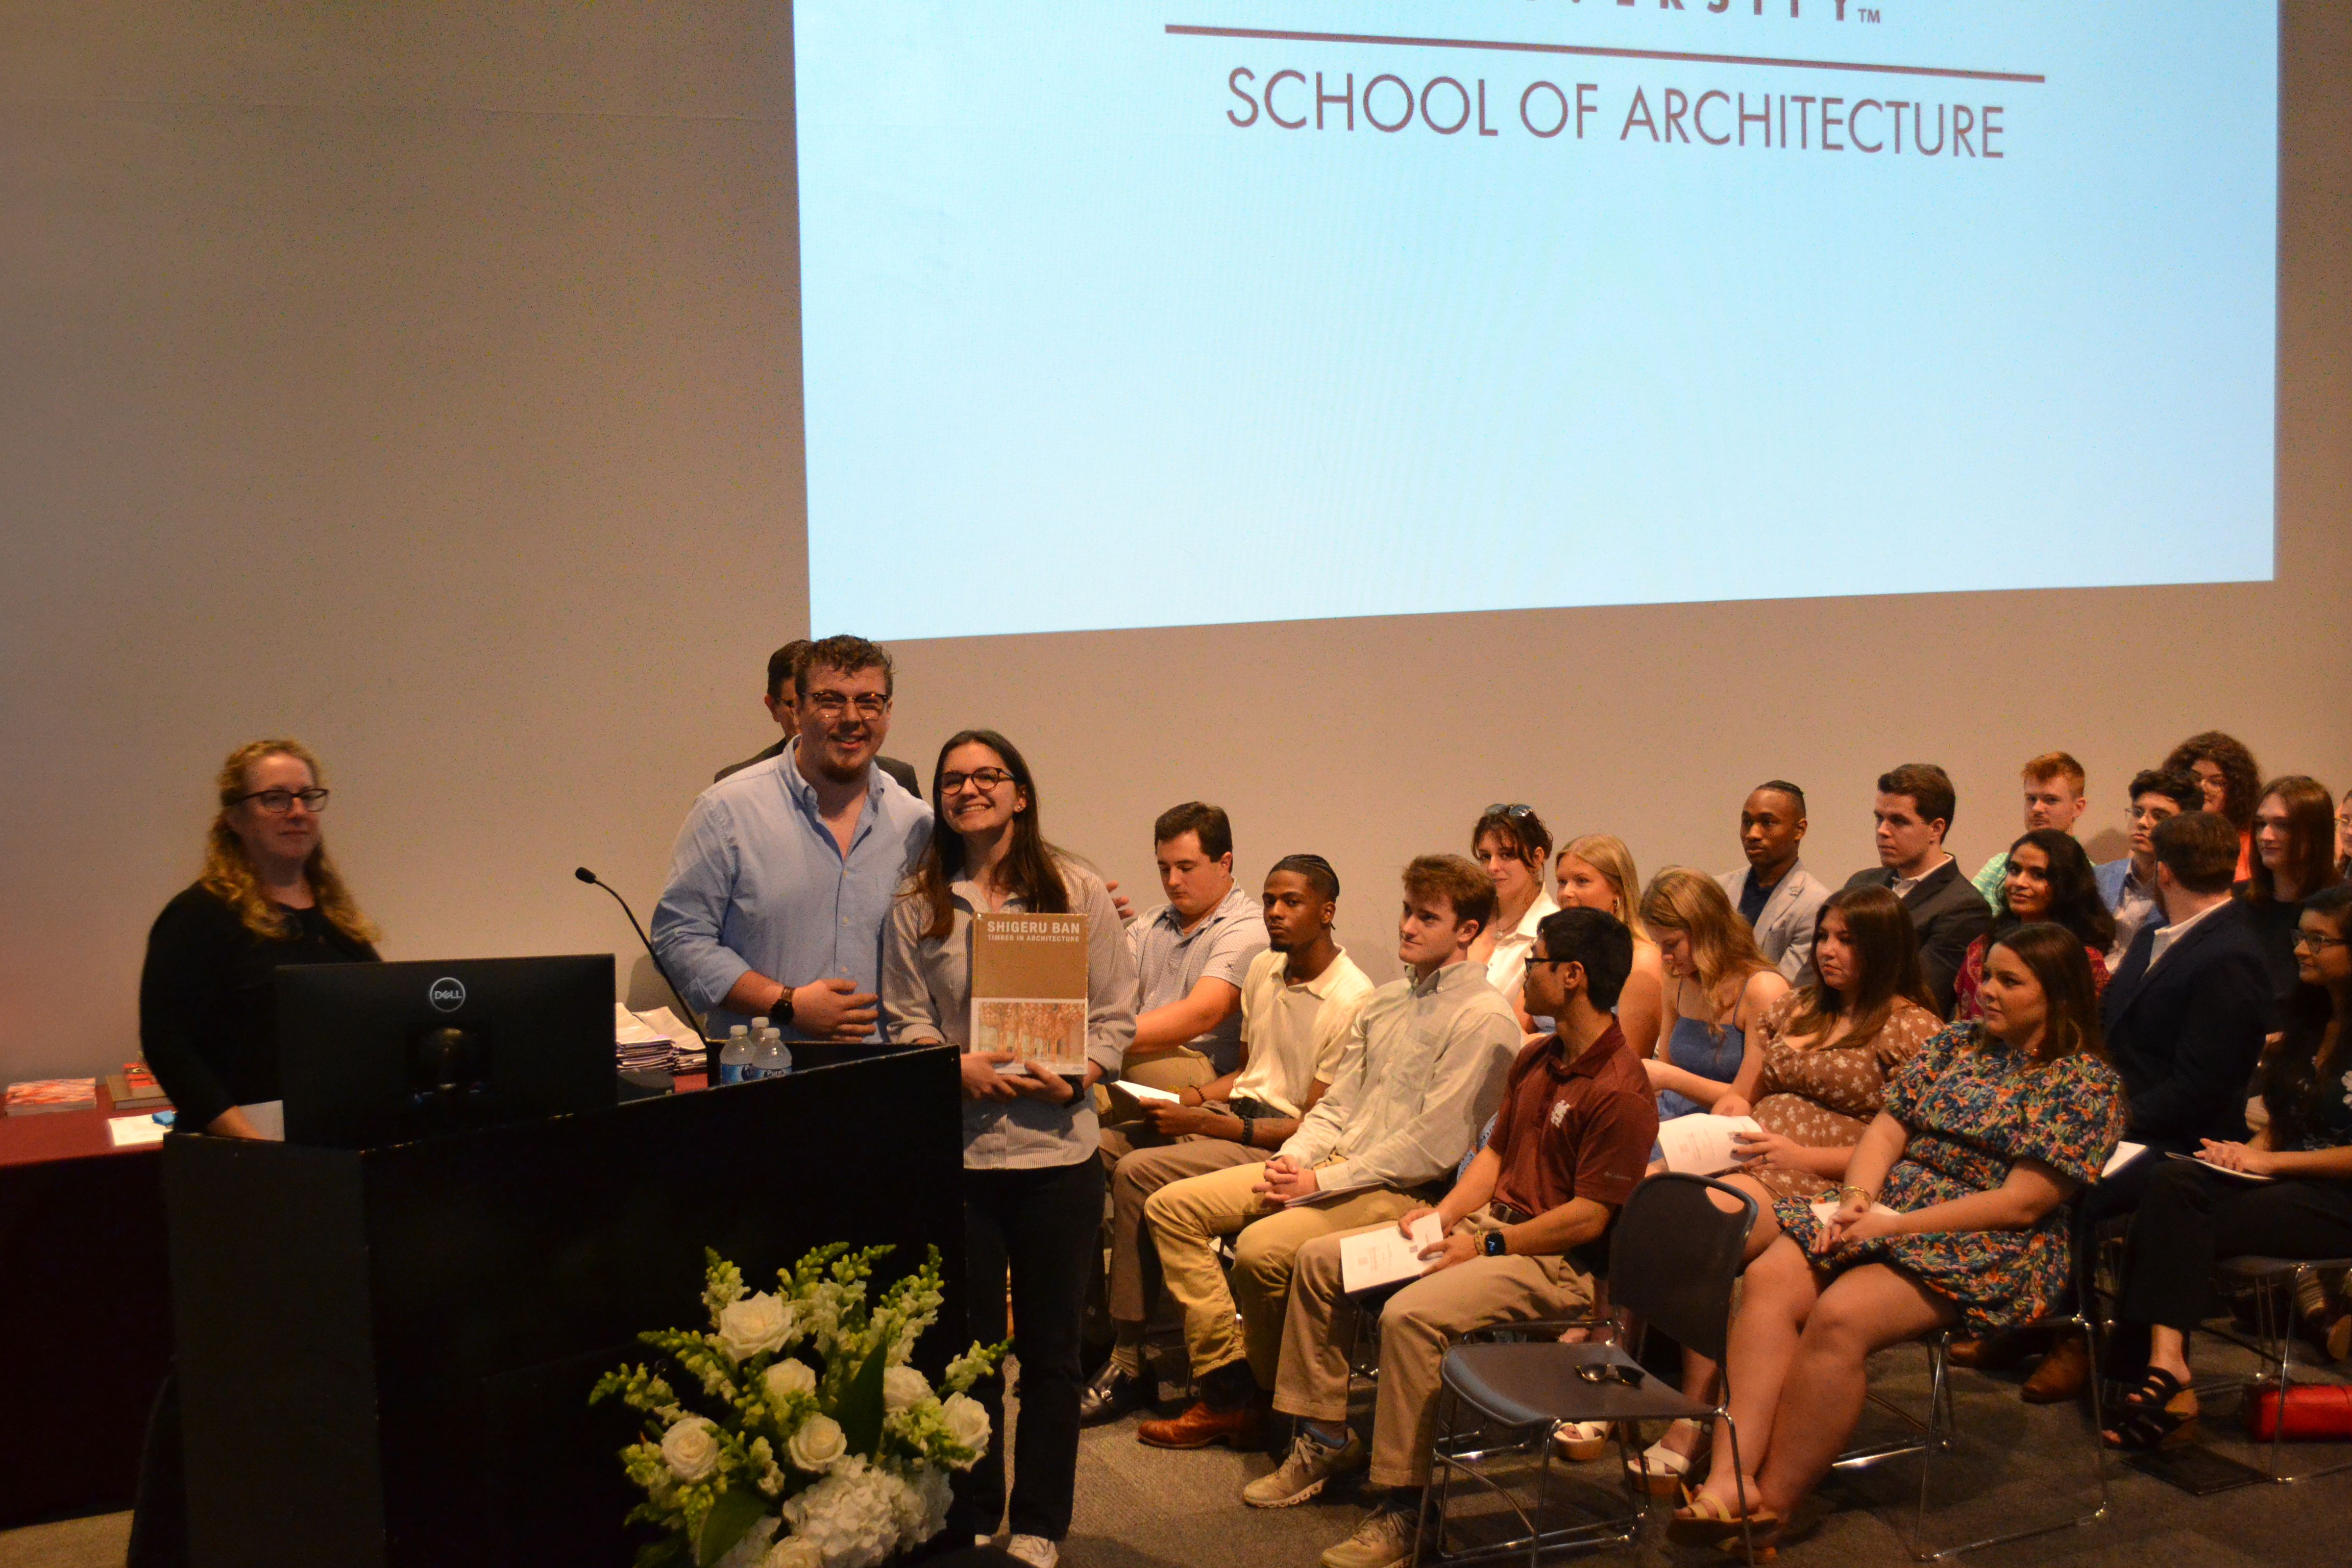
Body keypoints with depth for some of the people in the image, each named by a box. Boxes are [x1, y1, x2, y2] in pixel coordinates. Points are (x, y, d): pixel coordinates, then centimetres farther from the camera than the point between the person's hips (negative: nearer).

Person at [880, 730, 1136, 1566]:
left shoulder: (1077, 892, 3)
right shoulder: (917, 904, 5)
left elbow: (1116, 1013, 3)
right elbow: (904, 1021, 4)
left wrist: (1077, 1076, -14)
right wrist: (958, 1067, -15)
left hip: (1057, 1147, 0)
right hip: (955, 1149, 1)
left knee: (1050, 1347, 8)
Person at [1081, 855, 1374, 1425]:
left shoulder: (1352, 999, -14)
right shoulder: (1263, 970, 12)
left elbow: (1317, 1123, -16)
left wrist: (1202, 1123, -18)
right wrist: (1182, 1099, 1)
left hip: (1285, 1141, -8)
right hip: (1236, 1105, 8)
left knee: (1138, 1173, -25)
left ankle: (1129, 1363, -16)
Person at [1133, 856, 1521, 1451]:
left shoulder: (1485, 1019, -11)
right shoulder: (1385, 1002, 17)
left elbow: (1433, 1146, -17)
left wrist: (1322, 1182, -16)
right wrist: (1290, 1159, -4)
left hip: (1407, 1192, -9)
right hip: (1336, 1162, 9)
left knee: (1263, 1245, -31)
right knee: (1172, 1206, -3)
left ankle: (1263, 1398, -4)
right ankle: (1228, 1390, -7)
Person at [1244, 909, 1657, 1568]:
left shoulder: (1620, 1091, -20)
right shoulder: (1535, 1060, 11)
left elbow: (1588, 1218, -21)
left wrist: (1487, 1247, -18)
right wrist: (1445, 1213, 3)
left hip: (1557, 1262, -10)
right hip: (1494, 1219, 10)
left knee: (1411, 1314, -33)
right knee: (1321, 1259, 4)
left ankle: (1402, 1508, -21)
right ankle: (1324, 1438, 13)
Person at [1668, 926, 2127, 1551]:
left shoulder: (2087, 1084, -2)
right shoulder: (1954, 1044, 18)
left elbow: (2022, 1203, -11)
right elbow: (1887, 1129, 13)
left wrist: (1895, 1225, -15)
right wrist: (1856, 1198, -9)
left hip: (1992, 1251, -6)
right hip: (1888, 1209, 6)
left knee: (1840, 1316, -32)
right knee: (1770, 1279, -24)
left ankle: (1772, 1502, -22)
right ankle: (1731, 1478, -33)